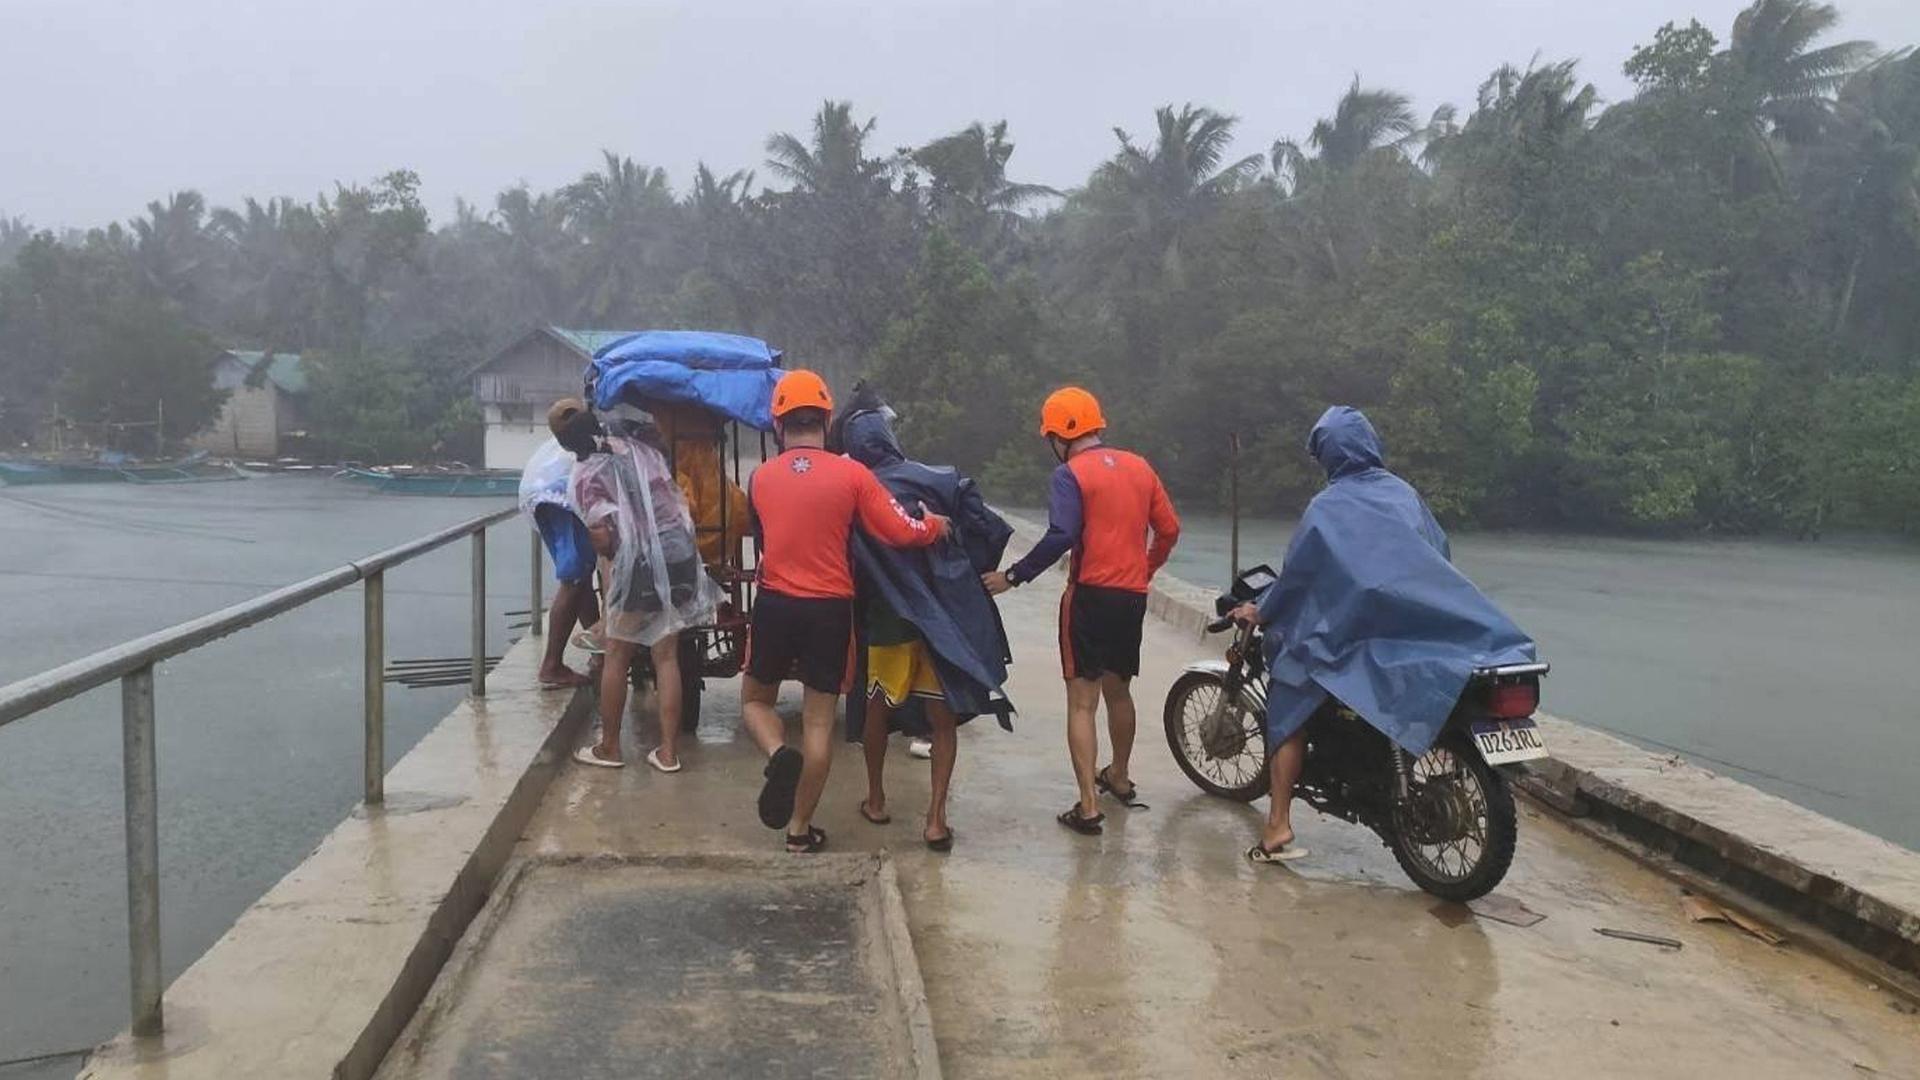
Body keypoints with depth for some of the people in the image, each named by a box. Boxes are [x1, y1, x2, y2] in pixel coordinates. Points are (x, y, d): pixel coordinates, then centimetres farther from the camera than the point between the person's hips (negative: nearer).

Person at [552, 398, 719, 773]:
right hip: (681, 553, 5)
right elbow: (677, 496, 16)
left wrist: (610, 556, 6)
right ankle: (668, 751, 13)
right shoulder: (638, 445, 8)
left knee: (616, 657, 12)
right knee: (667, 657, 10)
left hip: (640, 566, -5)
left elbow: (602, 536, -12)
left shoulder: (586, 474, -7)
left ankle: (609, 747, 22)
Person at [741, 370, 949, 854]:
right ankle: (801, 829, 15)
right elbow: (902, 533, -7)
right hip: (830, 610, -1)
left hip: (774, 605, 1)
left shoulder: (760, 478, 0)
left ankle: (779, 756, -9)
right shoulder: (852, 475, -8)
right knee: (819, 720, 9)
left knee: (755, 699, 21)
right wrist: (936, 524, 11)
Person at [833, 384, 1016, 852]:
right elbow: (986, 530, -9)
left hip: (884, 619, 1)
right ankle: (936, 817, 0)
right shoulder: (935, 481, -9)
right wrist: (980, 571, 6)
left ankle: (876, 800, 34)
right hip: (945, 616, -1)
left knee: (878, 708, 21)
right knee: (944, 718, 7)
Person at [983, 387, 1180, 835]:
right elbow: (1169, 529, 12)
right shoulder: (1139, 467, 10)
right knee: (1118, 690, 24)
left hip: (1090, 595, -6)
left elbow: (1060, 537, -22)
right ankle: (1119, 778, 41)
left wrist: (1013, 576, -15)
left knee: (1082, 702, -3)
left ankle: (1088, 807, -7)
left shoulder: (1071, 474, -9)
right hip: (1133, 596, 6)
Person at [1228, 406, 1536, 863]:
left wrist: (1260, 611, 10)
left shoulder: (1328, 507, -6)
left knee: (1289, 709, 5)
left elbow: (1298, 571, -4)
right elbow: (1440, 552, 15)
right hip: (1425, 629, 5)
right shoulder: (1404, 492, 9)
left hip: (1354, 635, -5)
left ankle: (1278, 826, -5)